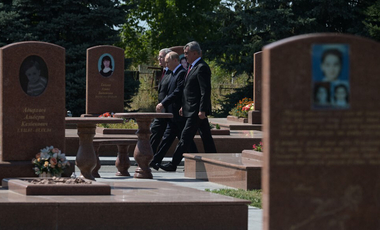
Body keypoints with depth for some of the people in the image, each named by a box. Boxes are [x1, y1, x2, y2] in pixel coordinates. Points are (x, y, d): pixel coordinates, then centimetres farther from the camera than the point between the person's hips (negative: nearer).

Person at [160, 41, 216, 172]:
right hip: (192, 109, 11)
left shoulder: (202, 68, -15)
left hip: (196, 110, -11)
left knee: (186, 137, -10)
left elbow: (206, 91, -20)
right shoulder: (193, 67, 17)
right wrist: (184, 106, 20)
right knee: (206, 137, 12)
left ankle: (173, 164, -10)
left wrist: (202, 110, -23)